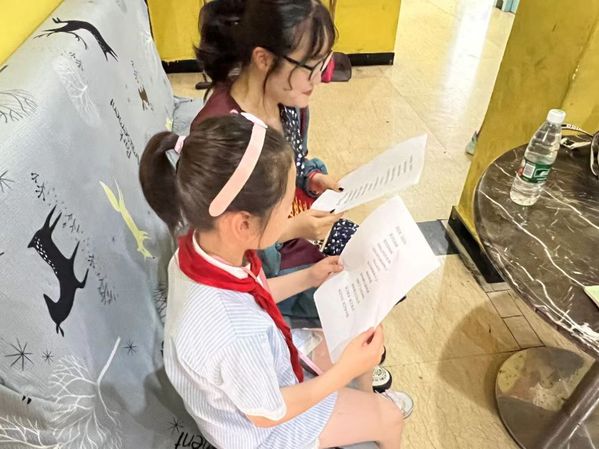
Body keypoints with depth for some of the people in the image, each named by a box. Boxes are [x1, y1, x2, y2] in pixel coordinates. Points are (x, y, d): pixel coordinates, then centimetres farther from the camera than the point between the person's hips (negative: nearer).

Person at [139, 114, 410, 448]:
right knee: (390, 417, 10)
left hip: (260, 367, 6)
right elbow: (269, 413, -25)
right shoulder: (235, 334, -46)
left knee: (367, 346, 19)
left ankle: (365, 398, 49)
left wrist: (308, 278, -3)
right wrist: (345, 371, -21)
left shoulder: (204, 244, -23)